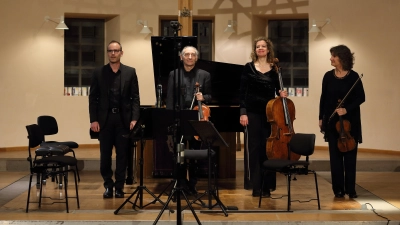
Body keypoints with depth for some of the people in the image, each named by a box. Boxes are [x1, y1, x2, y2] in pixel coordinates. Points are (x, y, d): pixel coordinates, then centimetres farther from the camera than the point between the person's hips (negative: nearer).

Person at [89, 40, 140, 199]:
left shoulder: (130, 72, 4)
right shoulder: (98, 72, 5)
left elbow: (135, 98, 2)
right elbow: (93, 98, 3)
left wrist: (134, 119, -8)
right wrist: (93, 120, -5)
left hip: (123, 119, 0)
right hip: (105, 118, 0)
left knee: (122, 155, 4)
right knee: (105, 155, 4)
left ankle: (119, 187, 13)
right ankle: (108, 185, 17)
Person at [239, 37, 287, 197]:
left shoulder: (274, 68, 6)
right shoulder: (249, 67, 1)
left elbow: (277, 89, 14)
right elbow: (243, 92, -2)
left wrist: (281, 93, -10)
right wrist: (243, 112, -9)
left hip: (270, 112, 2)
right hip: (253, 112, -2)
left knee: (268, 147, 3)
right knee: (254, 148, -1)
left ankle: (267, 185, 10)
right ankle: (256, 185, 5)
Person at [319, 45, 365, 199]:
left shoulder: (353, 76, -6)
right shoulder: (328, 76, 2)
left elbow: (361, 98, -5)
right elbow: (323, 98, 8)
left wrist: (347, 109, -18)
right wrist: (321, 118, 7)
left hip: (350, 120, -2)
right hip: (332, 120, 2)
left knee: (350, 154, 2)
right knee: (335, 154, 4)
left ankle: (350, 189, 9)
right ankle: (338, 189, 11)